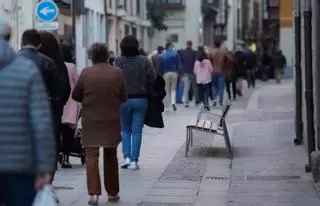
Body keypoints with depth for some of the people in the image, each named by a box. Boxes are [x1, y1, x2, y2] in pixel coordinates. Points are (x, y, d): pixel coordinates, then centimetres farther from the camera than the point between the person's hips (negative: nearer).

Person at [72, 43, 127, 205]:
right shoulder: (117, 73, -5)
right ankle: (112, 192, 22)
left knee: (91, 158, 1)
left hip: (91, 122, -2)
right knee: (111, 157, 16)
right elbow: (124, 97, 2)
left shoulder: (86, 73, -9)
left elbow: (75, 96, -1)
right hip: (112, 121, 2)